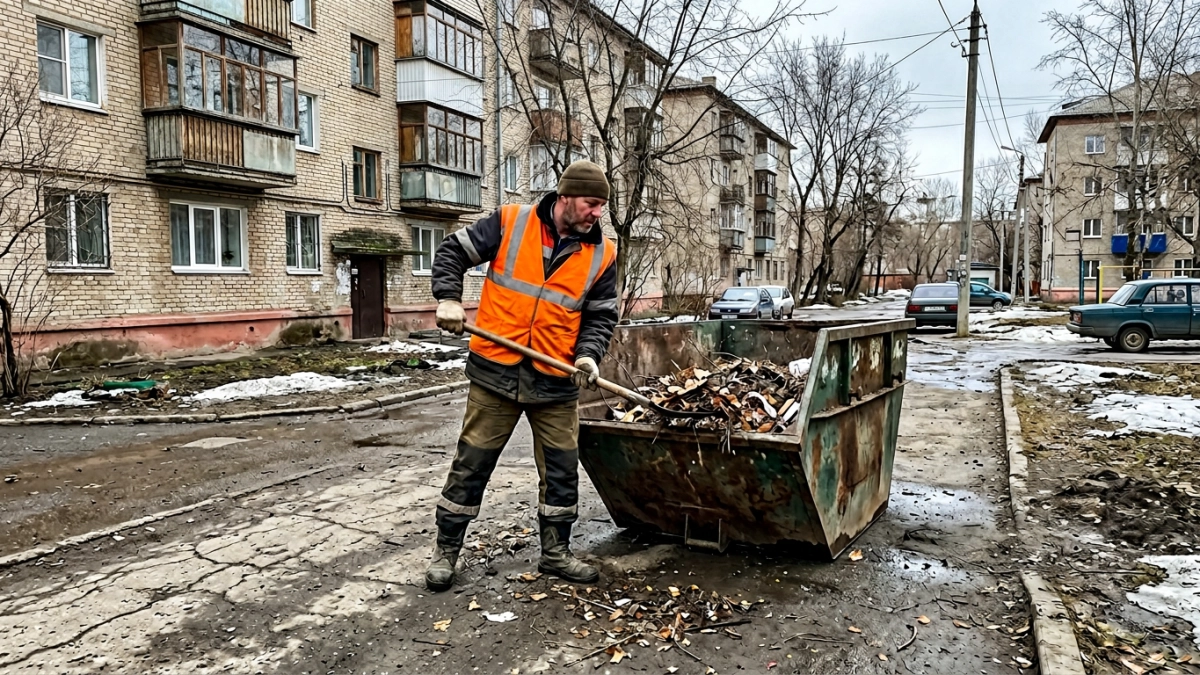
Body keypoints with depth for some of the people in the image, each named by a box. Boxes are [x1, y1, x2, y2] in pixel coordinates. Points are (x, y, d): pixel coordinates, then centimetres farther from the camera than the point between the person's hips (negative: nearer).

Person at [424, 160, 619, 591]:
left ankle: (555, 552, 29)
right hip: (495, 372, -2)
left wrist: (589, 354, -10)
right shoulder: (510, 223, -5)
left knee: (561, 470, 10)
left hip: (556, 381, 3)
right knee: (472, 464, 7)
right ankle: (446, 551, 23)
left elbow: (602, 315, 7)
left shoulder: (601, 255, 1)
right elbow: (452, 252, 3)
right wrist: (448, 299, -11)